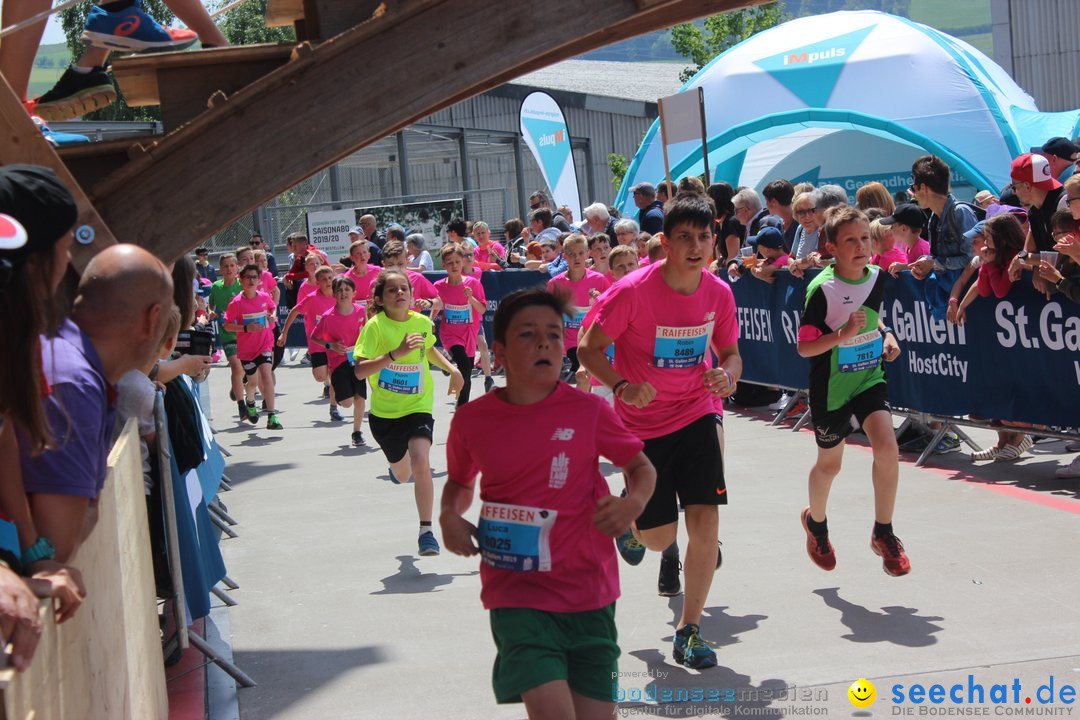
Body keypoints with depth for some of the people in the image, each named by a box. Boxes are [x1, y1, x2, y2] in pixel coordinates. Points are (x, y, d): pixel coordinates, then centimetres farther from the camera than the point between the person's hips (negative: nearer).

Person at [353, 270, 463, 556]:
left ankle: (426, 531, -10)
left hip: (418, 407, 1)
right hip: (384, 412, -1)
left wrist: (451, 368, 9)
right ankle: (396, 464, 57)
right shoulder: (375, 326, -15)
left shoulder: (423, 323, -4)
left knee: (421, 465, -23)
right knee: (402, 475, 17)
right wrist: (396, 353, -35)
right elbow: (359, 370, -26)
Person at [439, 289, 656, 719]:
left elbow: (641, 466, 11)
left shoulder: (589, 412, -3)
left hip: (589, 591, 1)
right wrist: (449, 516, -1)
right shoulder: (472, 420, 0)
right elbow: (461, 481, 20)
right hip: (517, 592, -1)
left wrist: (633, 503, -10)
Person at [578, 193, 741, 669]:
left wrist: (727, 375, -15)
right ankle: (631, 521, 42)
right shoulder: (633, 291, -18)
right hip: (642, 423, -3)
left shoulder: (719, 293, -5)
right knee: (660, 538, 2)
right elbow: (588, 349, -12)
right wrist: (622, 387, -28)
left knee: (705, 522, -9)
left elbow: (730, 353, 9)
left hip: (696, 415, 3)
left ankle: (689, 631, 7)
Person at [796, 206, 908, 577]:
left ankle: (883, 533, 1)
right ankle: (816, 522, 44)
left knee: (886, 447, -16)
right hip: (831, 387, -4)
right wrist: (842, 334, -32)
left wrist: (886, 335, -1)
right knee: (829, 463, 13)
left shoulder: (877, 276, -4)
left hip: (869, 378, 4)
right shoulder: (822, 289, -21)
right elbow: (804, 347, -19)